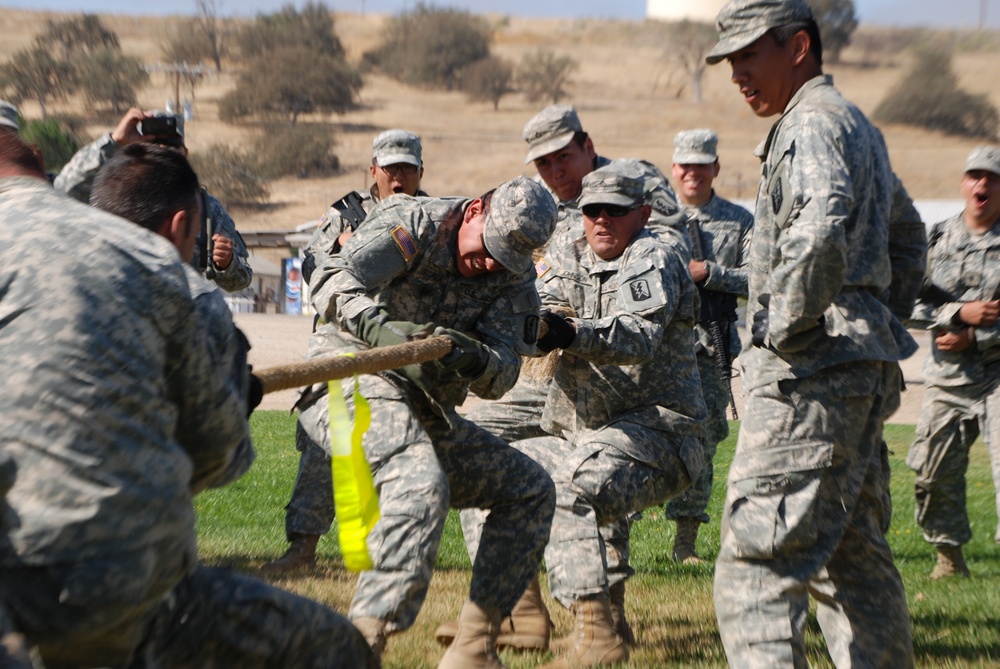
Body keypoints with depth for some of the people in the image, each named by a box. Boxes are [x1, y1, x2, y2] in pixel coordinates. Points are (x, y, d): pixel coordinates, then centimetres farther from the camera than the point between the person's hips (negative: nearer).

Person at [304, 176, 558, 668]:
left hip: (425, 410, 8)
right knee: (421, 486, -34)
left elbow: (502, 376, -4)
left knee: (530, 491, 8)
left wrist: (479, 363, -28)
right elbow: (332, 279, -25)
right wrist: (381, 328, -43)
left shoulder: (513, 276, 6)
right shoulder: (413, 223, -11)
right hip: (354, 382, -8)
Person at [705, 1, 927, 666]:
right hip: (865, 373, 11)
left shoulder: (813, 122, -11)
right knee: (852, 559, 16)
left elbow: (821, 233, -30)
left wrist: (788, 331, -20)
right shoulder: (858, 125, 22)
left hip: (813, 374, -11)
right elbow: (907, 237, 33)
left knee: (756, 564, -14)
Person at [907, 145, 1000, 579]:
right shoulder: (937, 239, 7)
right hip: (947, 380, 4)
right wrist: (961, 312, -15)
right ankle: (949, 555, 27)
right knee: (933, 474, 9)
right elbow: (914, 305, 1)